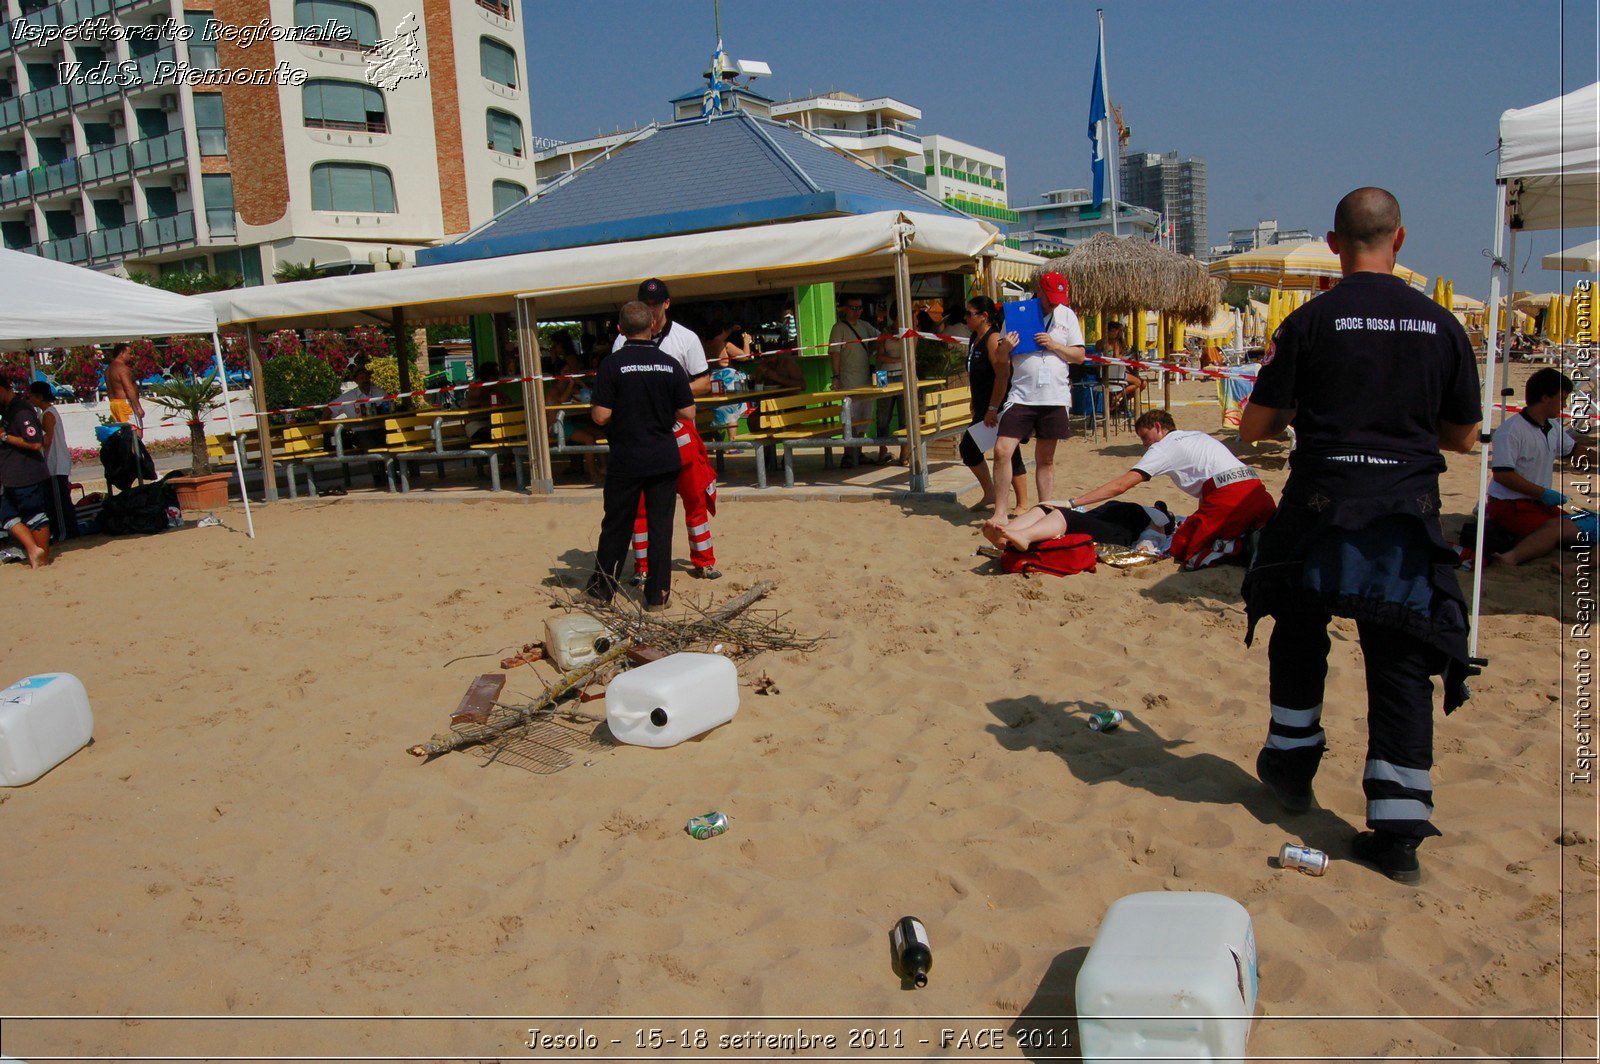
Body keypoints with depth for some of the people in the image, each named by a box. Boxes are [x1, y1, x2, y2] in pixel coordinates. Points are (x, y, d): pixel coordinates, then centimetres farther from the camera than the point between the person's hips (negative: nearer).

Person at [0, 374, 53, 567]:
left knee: (35, 517, -2)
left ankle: (43, 558, 4)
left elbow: (35, 443, -25)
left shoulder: (21, 411, -17)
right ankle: (33, 549, 6)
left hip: (27, 476, -9)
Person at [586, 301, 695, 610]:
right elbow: (688, 414, -2)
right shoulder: (670, 364, -2)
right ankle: (658, 594, 9)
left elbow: (601, 416, -13)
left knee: (616, 526, 10)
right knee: (661, 525, 7)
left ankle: (602, 588, 21)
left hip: (626, 460, -1)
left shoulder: (612, 364, -9)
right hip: (664, 459, 1)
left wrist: (624, 412, 8)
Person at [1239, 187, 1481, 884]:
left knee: (1298, 638, 21)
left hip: (1322, 509, -1)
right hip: (1409, 518, 2)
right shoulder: (1442, 325, 2)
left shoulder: (1310, 322, -6)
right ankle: (1400, 831, 6)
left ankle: (1291, 767, 34)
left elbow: (1253, 427, -4)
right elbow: (1463, 436, 10)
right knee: (1402, 667, 6)